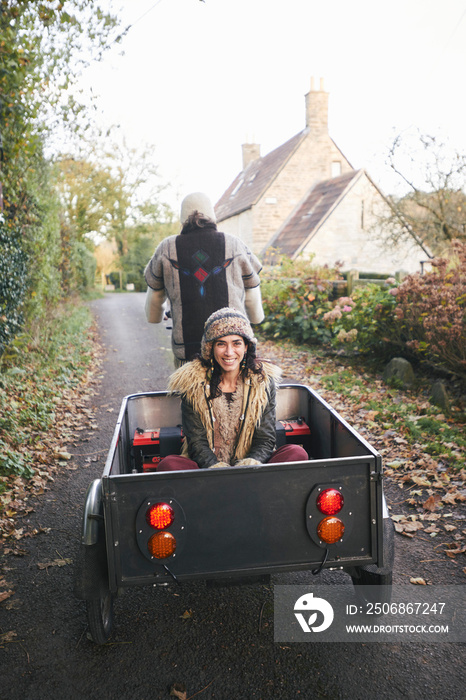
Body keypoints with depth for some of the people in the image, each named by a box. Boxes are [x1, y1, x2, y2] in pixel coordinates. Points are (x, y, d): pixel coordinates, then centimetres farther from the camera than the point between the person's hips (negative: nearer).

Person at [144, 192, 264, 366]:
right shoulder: (235, 245, 5)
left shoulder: (166, 249, 7)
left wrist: (155, 317, 39)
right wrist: (256, 317, 33)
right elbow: (252, 291, 14)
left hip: (187, 349, 0)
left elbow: (155, 293, 18)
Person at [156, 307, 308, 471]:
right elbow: (196, 441, -5)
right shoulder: (193, 382, -3)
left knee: (297, 453, -24)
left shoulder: (263, 381, 0)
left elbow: (265, 439, -1)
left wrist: (250, 464, -22)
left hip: (251, 465, 1)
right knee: (168, 464, -30)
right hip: (205, 466, -1)